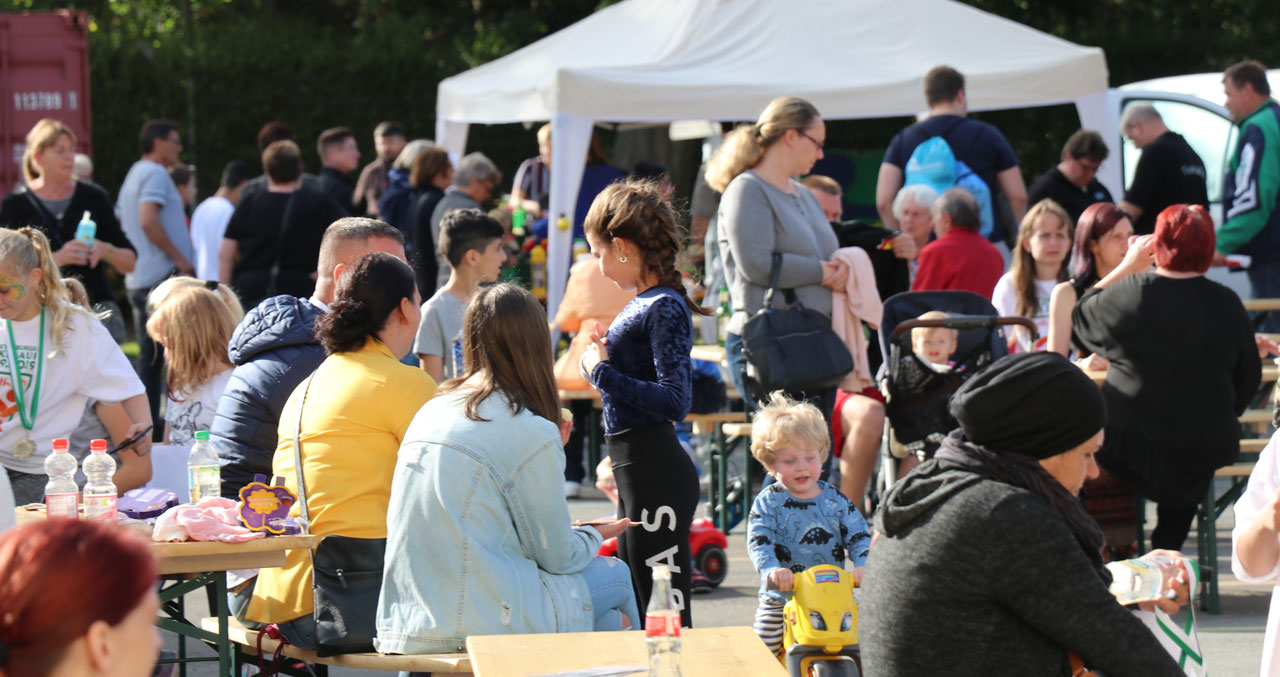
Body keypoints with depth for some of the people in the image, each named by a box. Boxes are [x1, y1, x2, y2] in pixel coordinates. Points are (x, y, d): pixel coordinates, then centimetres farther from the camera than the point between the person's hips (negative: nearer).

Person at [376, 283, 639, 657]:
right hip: (486, 623, -7)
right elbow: (557, 557, -3)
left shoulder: (429, 413, 10)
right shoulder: (532, 433, -11)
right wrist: (594, 536, 19)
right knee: (615, 574, 17)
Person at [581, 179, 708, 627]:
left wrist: (603, 373, -18)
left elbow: (675, 402, -25)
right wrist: (608, 352, 13)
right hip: (635, 470, 11)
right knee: (634, 601, 19)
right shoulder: (642, 304, 12)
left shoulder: (664, 309, -17)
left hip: (656, 471, -11)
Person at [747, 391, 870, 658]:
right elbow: (758, 542, -13)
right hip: (781, 600, -1)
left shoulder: (836, 501, 5)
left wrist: (864, 565, -21)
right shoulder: (768, 503, -1)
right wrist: (772, 570, -33)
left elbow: (858, 537, 1)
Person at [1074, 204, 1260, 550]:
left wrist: (1126, 267, 5)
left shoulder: (1130, 293, -18)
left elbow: (1079, 321, 3)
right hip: (1203, 449, 2)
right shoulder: (1227, 304, -9)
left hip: (1129, 443, -2)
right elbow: (1249, 378, 3)